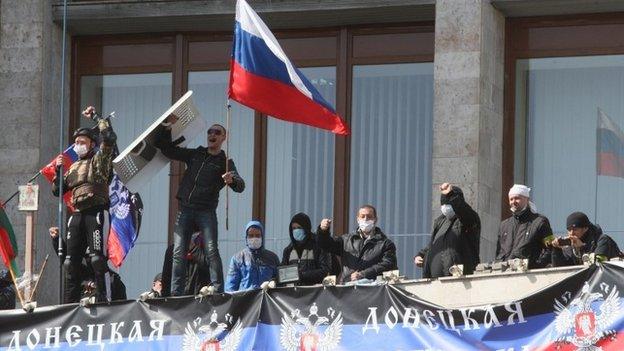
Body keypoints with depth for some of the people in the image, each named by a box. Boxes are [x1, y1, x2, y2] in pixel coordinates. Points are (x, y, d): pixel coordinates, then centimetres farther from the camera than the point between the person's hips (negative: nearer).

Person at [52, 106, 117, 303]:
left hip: (94, 213, -7)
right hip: (77, 215, 7)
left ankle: (101, 297, -15)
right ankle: (69, 301, 8)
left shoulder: (99, 160, 4)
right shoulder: (74, 167, 24)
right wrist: (58, 170, 10)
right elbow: (57, 190, 24)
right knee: (71, 259, 5)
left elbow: (109, 139, -14)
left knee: (96, 256, -14)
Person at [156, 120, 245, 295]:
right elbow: (167, 149, 21)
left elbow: (240, 186, -8)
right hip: (185, 210, 4)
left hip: (206, 212, -4)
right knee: (178, 253, -2)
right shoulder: (195, 154, 17)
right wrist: (168, 128, 7)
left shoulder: (225, 162, 6)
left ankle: (218, 291, -15)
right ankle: (176, 294, -1)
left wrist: (232, 181, -32)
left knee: (212, 251, -14)